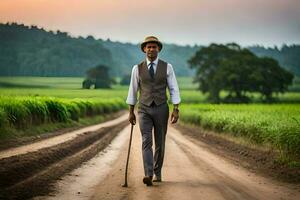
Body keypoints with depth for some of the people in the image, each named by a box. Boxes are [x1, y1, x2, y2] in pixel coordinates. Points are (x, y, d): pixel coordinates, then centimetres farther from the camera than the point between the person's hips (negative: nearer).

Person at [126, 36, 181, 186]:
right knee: (146, 142, -16)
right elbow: (133, 91, 8)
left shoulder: (167, 67, -1)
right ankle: (148, 176, -25)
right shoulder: (137, 68, 1)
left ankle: (157, 173, 29)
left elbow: (174, 90, -2)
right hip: (144, 110, 0)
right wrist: (131, 112, 8)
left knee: (159, 143, 9)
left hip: (161, 109, 1)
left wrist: (176, 110, -11)